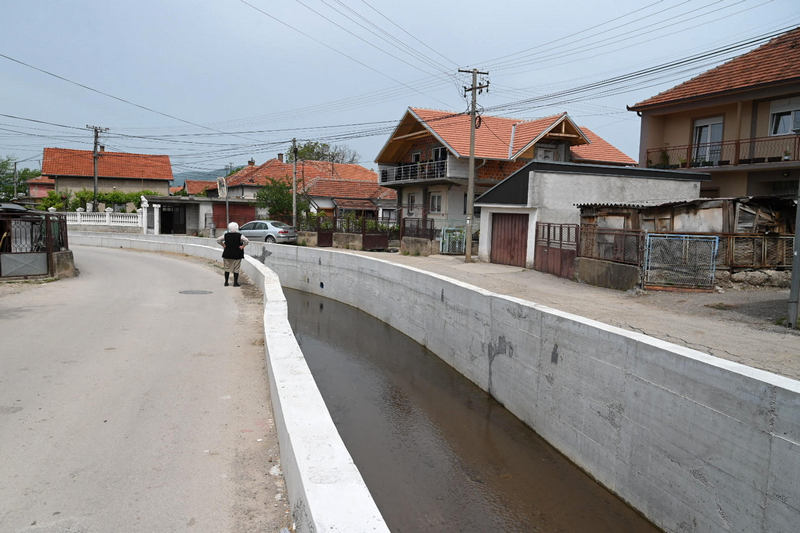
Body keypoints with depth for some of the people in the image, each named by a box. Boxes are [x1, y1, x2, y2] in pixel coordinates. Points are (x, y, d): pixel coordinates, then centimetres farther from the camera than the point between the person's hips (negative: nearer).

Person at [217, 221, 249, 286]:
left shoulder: (226, 235, 0)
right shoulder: (239, 235, -9)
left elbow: (218, 240, 2)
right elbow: (246, 241, -19)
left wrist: (223, 245, 7)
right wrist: (242, 246, -8)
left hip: (227, 254, 3)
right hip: (237, 255, -3)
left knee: (227, 268, 12)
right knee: (236, 269, 4)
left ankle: (226, 282, 14)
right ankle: (235, 283, 3)